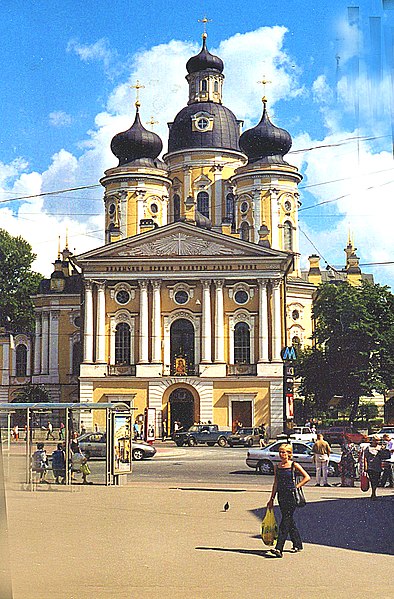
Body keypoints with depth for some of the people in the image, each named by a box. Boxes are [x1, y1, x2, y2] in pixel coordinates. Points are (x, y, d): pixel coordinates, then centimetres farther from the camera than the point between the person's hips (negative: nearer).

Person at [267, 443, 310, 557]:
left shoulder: (294, 465, -5)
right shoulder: (277, 467, 10)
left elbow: (307, 477, -2)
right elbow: (275, 484, 15)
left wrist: (296, 487, -7)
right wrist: (272, 499, 14)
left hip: (291, 496, -6)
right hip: (281, 495, 6)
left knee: (285, 521, -11)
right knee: (289, 521, 12)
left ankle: (279, 548, -17)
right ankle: (297, 544, 27)